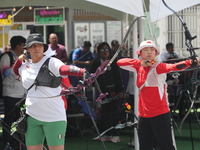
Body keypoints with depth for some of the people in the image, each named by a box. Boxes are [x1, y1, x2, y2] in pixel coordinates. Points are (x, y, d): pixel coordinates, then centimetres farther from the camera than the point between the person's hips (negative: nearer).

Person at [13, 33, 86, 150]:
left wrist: (83, 72, -48)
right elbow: (16, 70, 35)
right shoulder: (25, 65, 11)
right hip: (32, 117, 6)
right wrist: (19, 60, 12)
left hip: (54, 115, -5)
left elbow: (66, 69, -28)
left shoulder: (51, 62, -8)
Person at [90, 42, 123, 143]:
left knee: (114, 112, -2)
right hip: (102, 91, 2)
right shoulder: (96, 63, 7)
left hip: (113, 90, -2)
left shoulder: (113, 63, 1)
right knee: (104, 113, 4)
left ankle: (116, 134, 2)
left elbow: (118, 77, -1)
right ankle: (107, 133, 14)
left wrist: (120, 90, -6)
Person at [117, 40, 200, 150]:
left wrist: (189, 62, -50)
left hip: (160, 115, -6)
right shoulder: (139, 67, 9)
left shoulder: (158, 67, -10)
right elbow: (120, 62, 5)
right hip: (143, 115, 6)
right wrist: (139, 62, -9)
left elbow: (173, 67, -29)